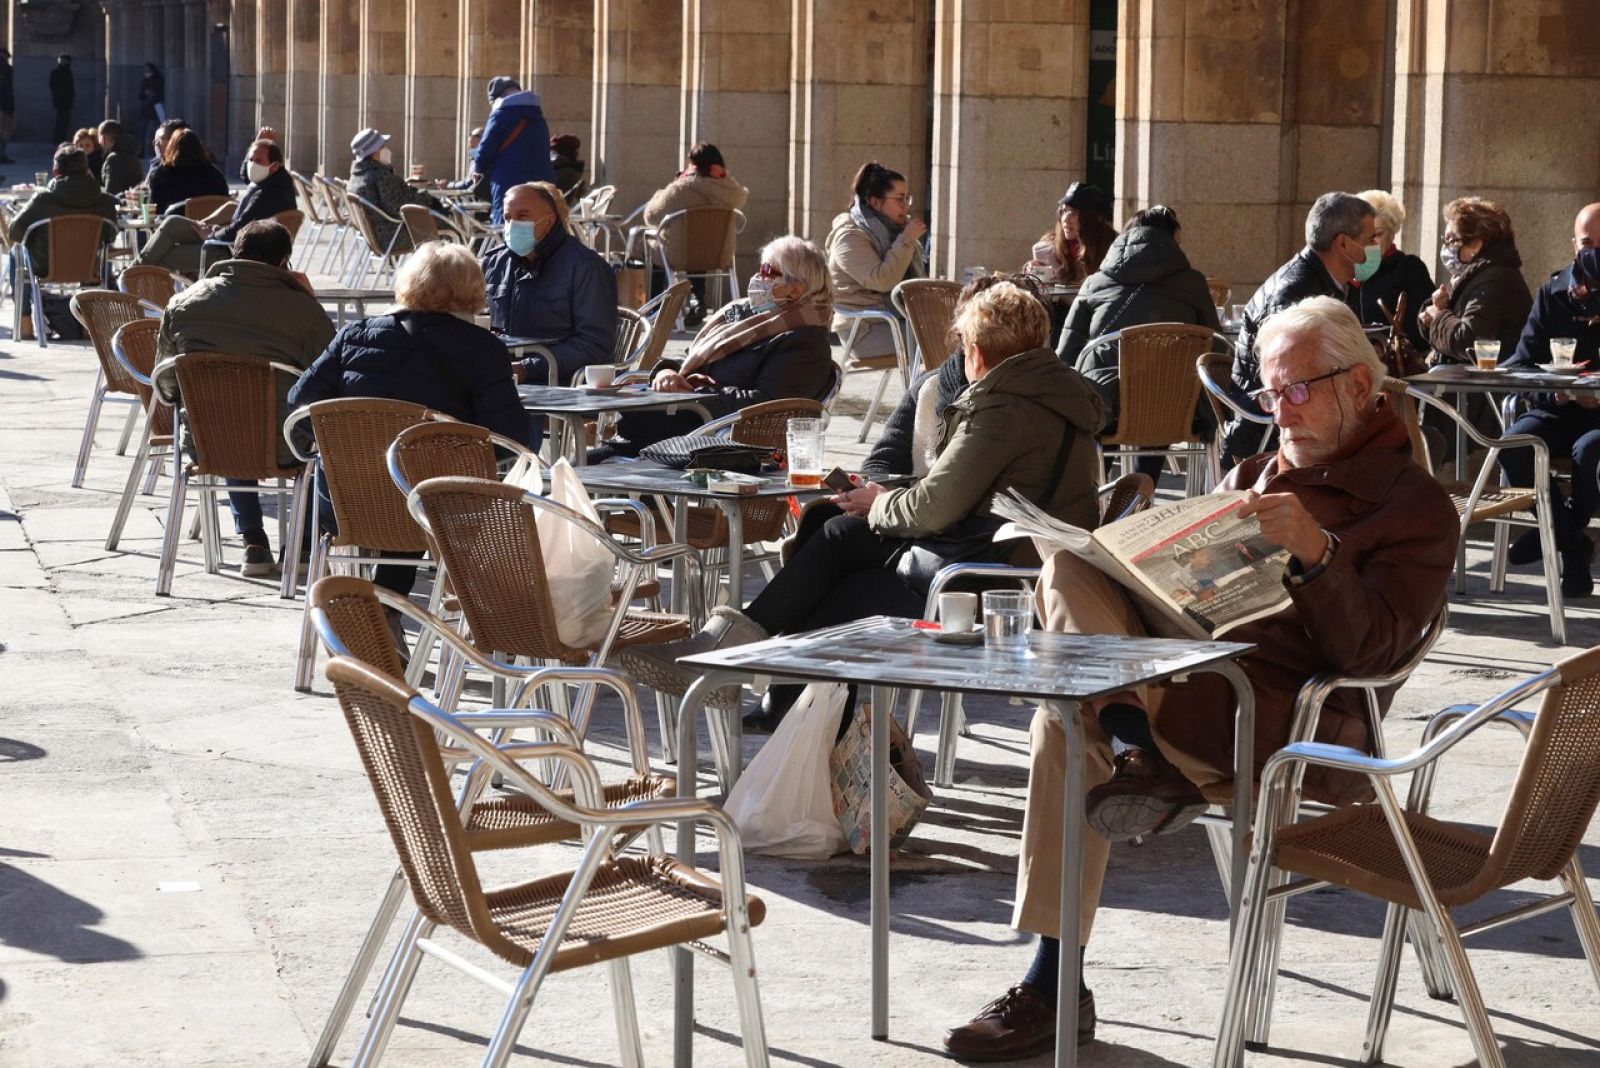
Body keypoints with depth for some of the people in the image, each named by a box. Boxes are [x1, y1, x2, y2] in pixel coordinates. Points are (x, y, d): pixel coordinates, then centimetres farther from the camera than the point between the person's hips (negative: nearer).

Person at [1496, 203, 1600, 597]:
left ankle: (1560, 530, -8)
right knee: (1514, 443, -26)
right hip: (1561, 410, 3)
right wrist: (1555, 389, -16)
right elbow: (1522, 362, 5)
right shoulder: (1554, 293, 9)